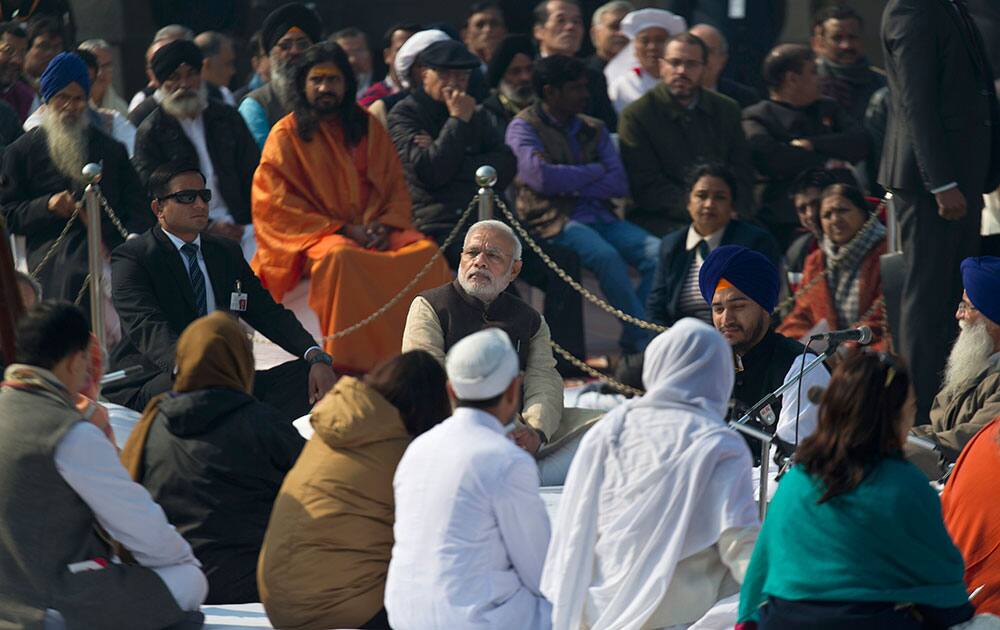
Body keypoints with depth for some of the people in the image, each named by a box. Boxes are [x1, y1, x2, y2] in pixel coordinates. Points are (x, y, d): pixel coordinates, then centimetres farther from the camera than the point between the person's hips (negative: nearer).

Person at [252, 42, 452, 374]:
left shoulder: (368, 128, 15)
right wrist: (343, 230, -11)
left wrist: (385, 225, -7)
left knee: (426, 252, -25)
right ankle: (351, 367, -39)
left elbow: (396, 186, 15)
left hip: (373, 230, 4)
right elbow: (275, 204, -4)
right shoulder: (287, 134, 3)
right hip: (314, 234, -4)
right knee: (341, 257, -38)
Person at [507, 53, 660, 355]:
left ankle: (634, 339, -19)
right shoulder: (524, 127, 4)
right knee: (607, 256, -34)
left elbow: (619, 184, 8)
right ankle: (647, 342, -28)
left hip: (600, 216, 6)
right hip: (554, 221, -6)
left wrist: (570, 185, -6)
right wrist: (594, 171, 0)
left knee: (658, 252, -21)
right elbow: (540, 176, -14)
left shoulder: (594, 129, 20)